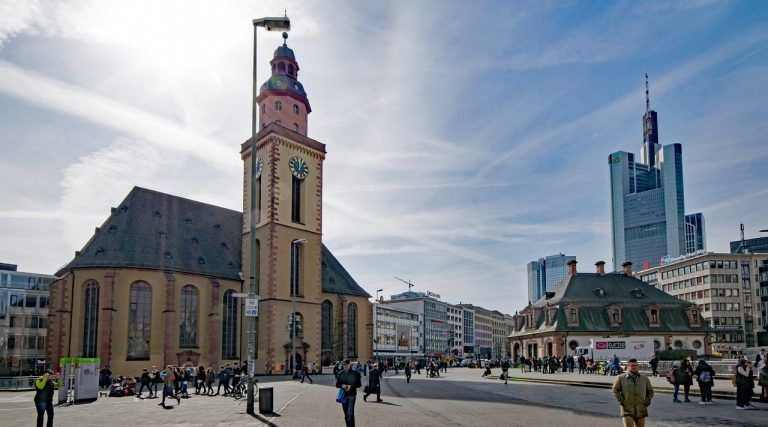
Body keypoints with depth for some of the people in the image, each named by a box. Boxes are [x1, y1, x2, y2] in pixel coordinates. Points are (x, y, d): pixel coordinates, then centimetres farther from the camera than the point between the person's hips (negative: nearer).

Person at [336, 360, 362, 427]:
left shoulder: (355, 374, -4)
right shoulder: (340, 374, 4)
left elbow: (359, 384, 0)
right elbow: (337, 385, 9)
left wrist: (351, 386, -16)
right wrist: (342, 385, -13)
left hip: (352, 395, -4)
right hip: (343, 395, 4)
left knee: (350, 413, -13)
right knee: (346, 414, 11)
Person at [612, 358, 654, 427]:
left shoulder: (645, 378, 10)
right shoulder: (621, 378, 2)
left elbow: (650, 391, 20)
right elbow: (615, 390, 7)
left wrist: (648, 399, 4)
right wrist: (620, 400, -6)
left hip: (641, 410, 3)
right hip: (627, 409, -3)